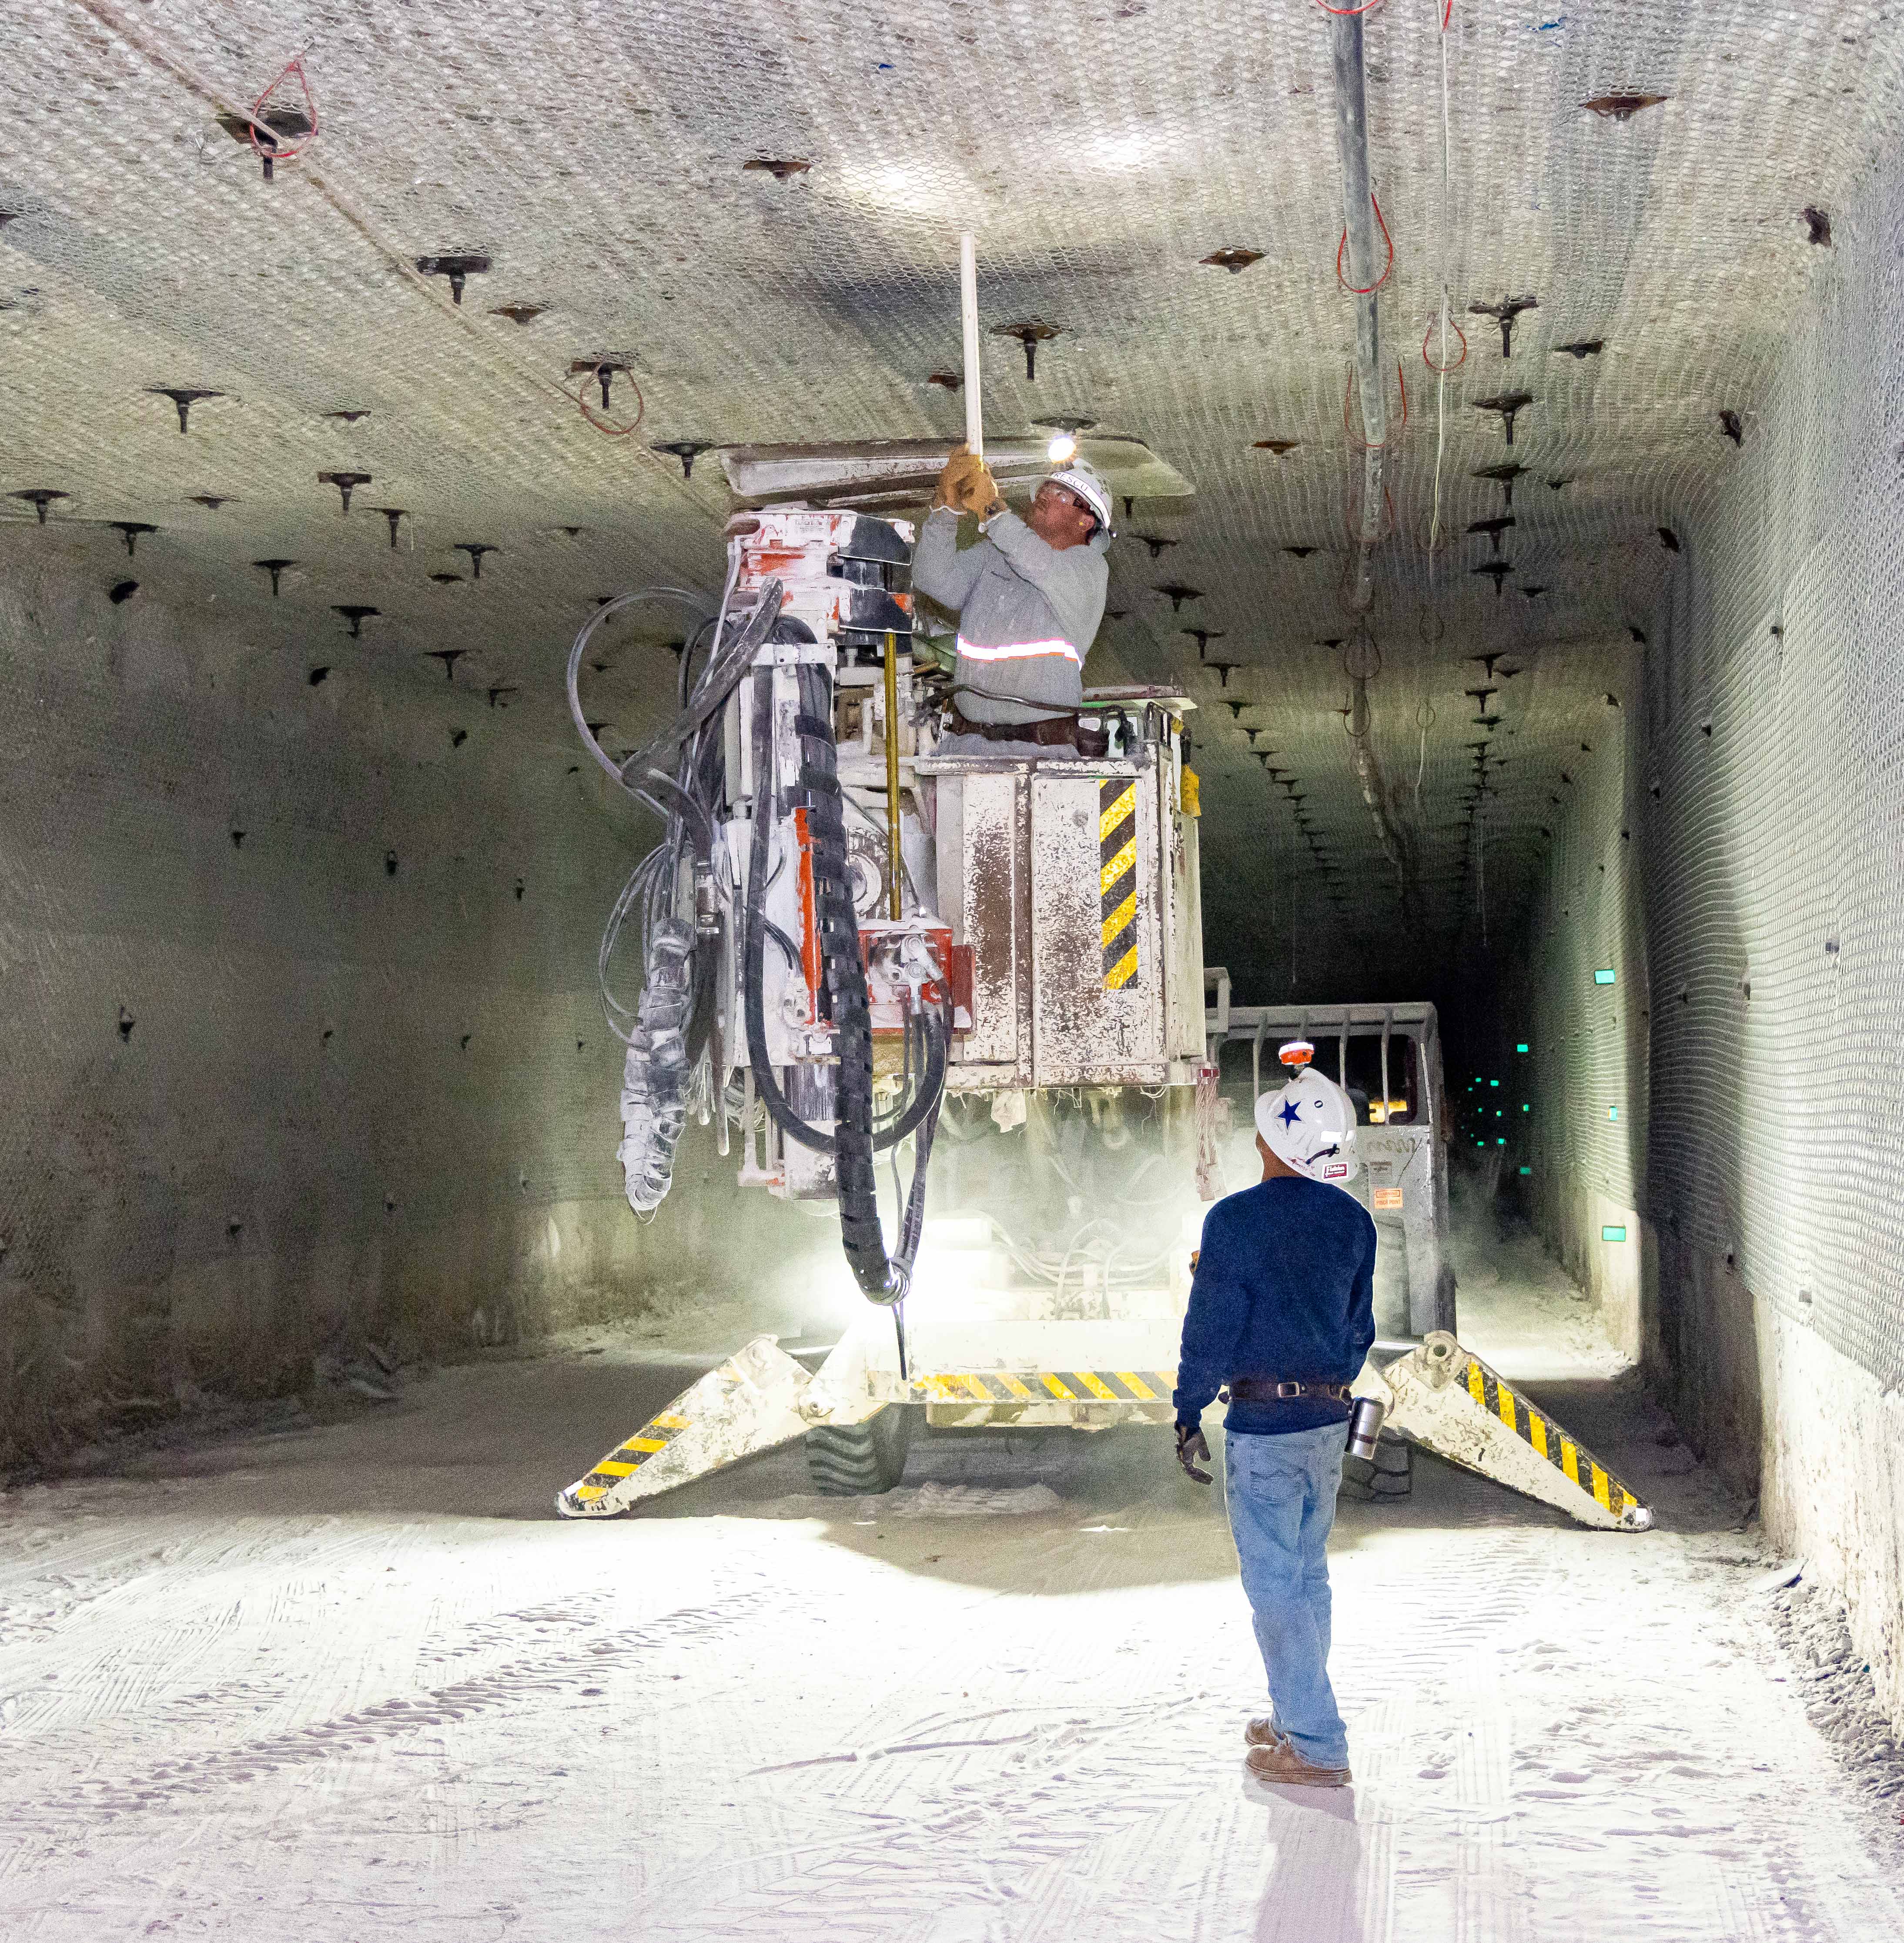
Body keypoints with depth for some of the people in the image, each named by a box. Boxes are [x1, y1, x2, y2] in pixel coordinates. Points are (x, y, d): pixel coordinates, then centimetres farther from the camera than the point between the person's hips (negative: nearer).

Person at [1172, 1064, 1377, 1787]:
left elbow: (1211, 1327, -12)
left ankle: (1317, 1748, 2)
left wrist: (1189, 1416, -3)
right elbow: (1360, 1326, 12)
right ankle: (1297, 1716, 28)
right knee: (1308, 1575, 17)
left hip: (1262, 1425, -7)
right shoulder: (1353, 1220, 4)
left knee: (1274, 1582, 0)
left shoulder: (1236, 1219, -14)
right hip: (1329, 1417, 7)